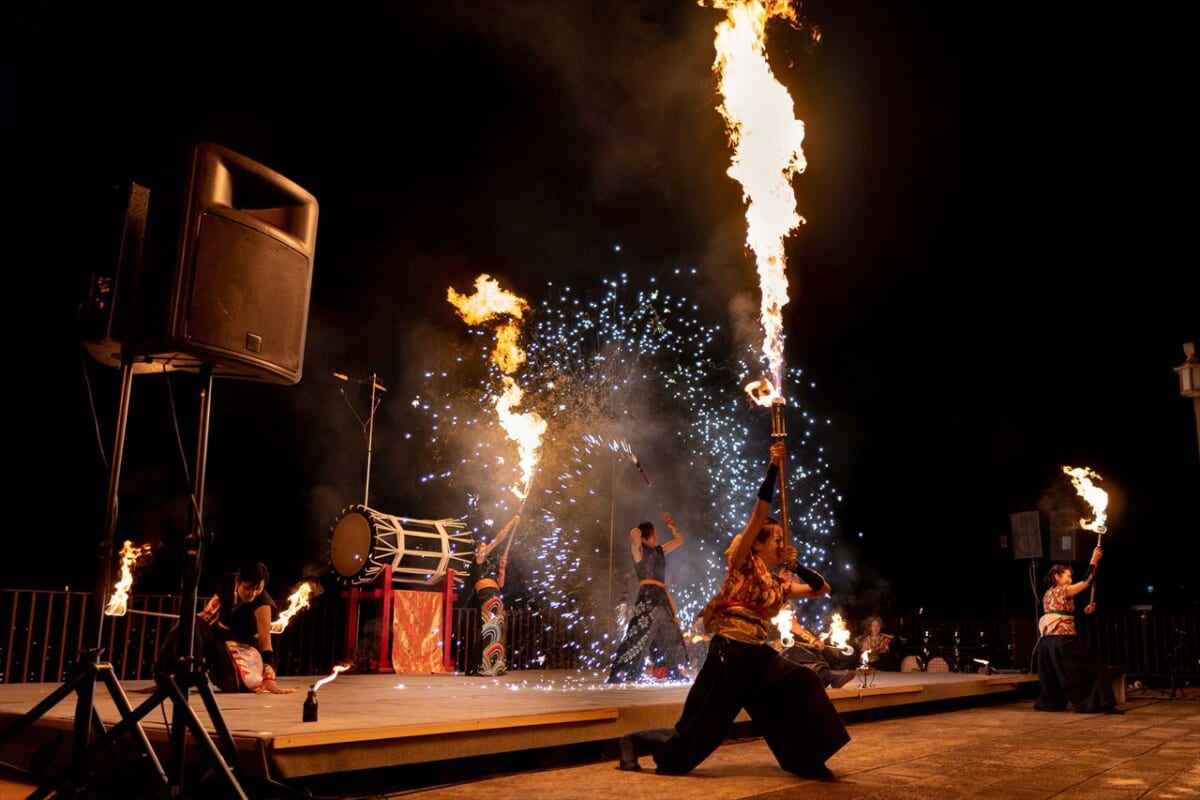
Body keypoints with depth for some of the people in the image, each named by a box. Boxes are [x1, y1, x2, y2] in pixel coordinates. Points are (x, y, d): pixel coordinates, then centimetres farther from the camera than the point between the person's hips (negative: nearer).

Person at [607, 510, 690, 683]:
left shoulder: (659, 551, 17)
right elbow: (634, 534, -24)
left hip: (662, 597, 8)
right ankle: (617, 675, -18)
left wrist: (671, 525, 12)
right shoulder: (640, 552, -4)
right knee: (639, 637, -16)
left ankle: (675, 673, 27)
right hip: (648, 598, -8)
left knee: (671, 635, 15)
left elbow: (679, 540, 26)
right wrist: (637, 534, -1)